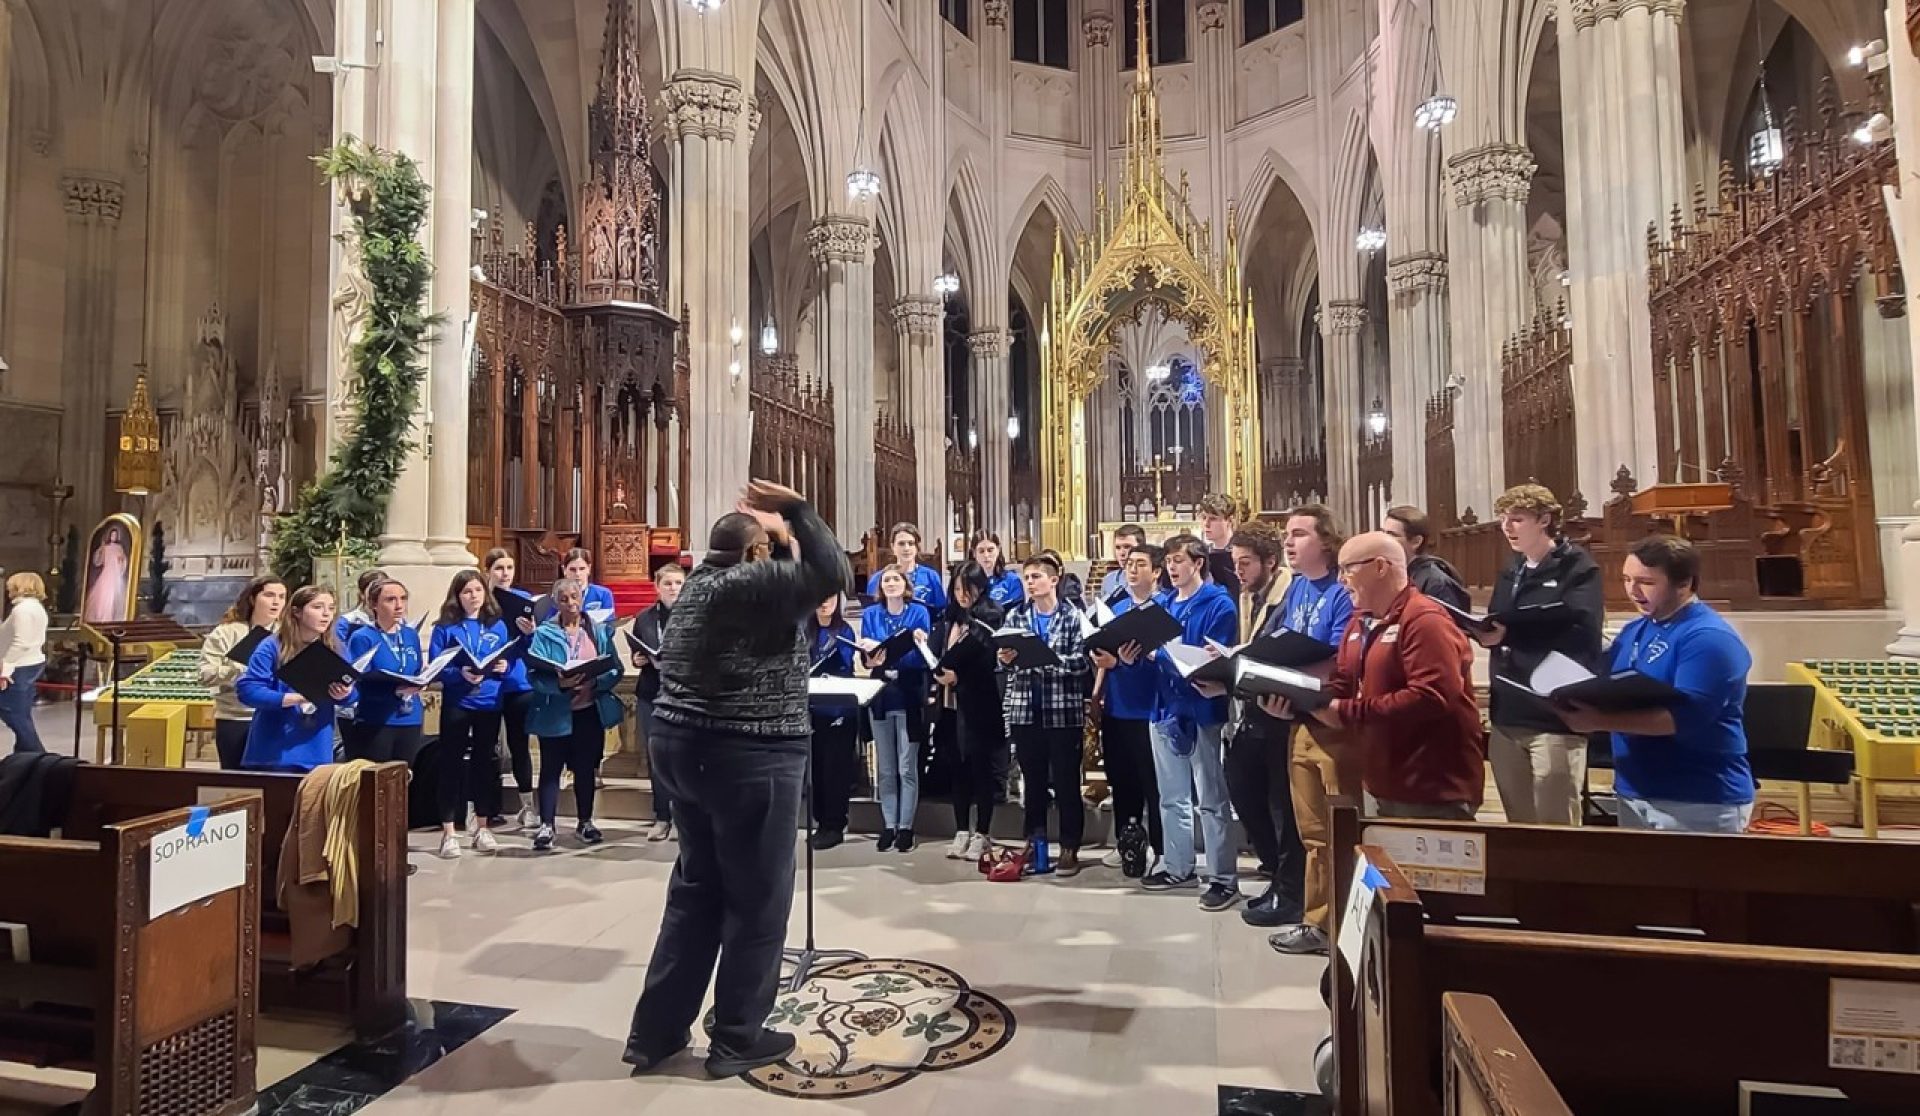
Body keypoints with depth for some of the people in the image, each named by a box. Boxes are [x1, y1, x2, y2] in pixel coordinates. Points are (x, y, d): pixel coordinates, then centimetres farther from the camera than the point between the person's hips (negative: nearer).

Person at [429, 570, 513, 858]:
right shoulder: (445, 627, -2)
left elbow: (509, 660, 10)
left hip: (489, 703, 3)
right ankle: (449, 832, 11)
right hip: (456, 704, -3)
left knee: (486, 763, 11)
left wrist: (504, 666, -12)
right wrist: (460, 674, -23)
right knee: (451, 765, 2)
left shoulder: (497, 625, 7)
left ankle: (483, 828, 23)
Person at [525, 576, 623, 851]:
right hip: (555, 712, -2)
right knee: (551, 768, 3)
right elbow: (534, 674, -11)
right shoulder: (543, 633, -2)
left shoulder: (600, 631, 3)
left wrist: (593, 681, -19)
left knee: (586, 768, 12)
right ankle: (546, 826, 12)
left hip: (590, 711, 2)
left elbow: (615, 670, -1)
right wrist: (559, 683, -28)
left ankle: (584, 822, 24)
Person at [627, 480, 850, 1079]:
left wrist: (772, 522, 15)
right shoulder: (754, 583, -15)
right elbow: (833, 573, -19)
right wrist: (796, 510, -13)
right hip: (749, 755, -9)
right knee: (757, 898, 6)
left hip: (684, 744, 9)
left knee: (696, 886, 19)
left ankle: (656, 1030, 26)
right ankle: (737, 1039, 18)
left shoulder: (701, 578, 11)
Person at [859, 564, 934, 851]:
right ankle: (888, 826, 18)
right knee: (885, 768, 9)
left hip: (909, 695, -3)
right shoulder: (870, 615, 7)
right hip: (881, 695, 3)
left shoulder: (919, 612, -1)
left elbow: (922, 656, -9)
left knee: (907, 768, 1)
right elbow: (865, 655, 0)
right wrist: (870, 658, -23)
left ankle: (905, 827, 10)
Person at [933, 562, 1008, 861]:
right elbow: (942, 655, 11)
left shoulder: (991, 617, -7)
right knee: (959, 765, 8)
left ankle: (981, 834, 11)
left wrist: (957, 675, -17)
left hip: (982, 702, -5)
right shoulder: (952, 619, 13)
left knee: (981, 764, 2)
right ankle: (962, 831, 18)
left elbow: (986, 661, -16)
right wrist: (942, 674, -6)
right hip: (956, 701, 5)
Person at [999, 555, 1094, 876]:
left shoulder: (1073, 615, -3)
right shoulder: (1015, 616, 9)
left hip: (1064, 711, -3)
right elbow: (1007, 663, 12)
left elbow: (1082, 662, -12)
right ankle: (1035, 844, 24)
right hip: (1025, 711, 4)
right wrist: (1006, 659, -10)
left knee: (1066, 782, 5)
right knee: (1032, 781, 13)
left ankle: (1069, 848, 17)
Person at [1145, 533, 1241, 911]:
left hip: (1202, 709, -7)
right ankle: (1177, 867, 29)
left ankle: (1224, 878, 11)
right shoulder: (1162, 603, 12)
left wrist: (1158, 654, -23)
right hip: (1166, 707, 7)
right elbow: (1150, 649, 13)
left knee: (1211, 799, 1)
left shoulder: (1219, 604, -9)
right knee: (1171, 797, 16)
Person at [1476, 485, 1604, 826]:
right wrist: (1480, 630, -4)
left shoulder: (1578, 568, -5)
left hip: (1556, 718, -7)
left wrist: (1508, 635, -26)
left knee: (1556, 828, -1)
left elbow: (1581, 635, -19)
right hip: (1507, 715, 7)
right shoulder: (1511, 572, 18)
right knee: (1519, 826, 15)